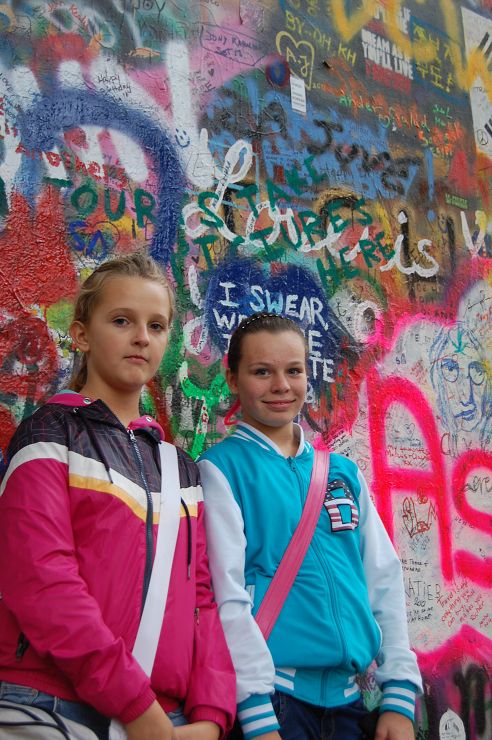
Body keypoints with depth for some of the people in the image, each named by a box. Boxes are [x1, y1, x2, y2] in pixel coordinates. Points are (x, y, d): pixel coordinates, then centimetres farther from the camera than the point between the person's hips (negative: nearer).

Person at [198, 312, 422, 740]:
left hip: (347, 693, 5)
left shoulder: (344, 472, 9)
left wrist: (399, 694, 2)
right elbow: (225, 592, -12)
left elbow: (385, 580, 9)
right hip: (271, 691, -5)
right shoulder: (220, 468, -5)